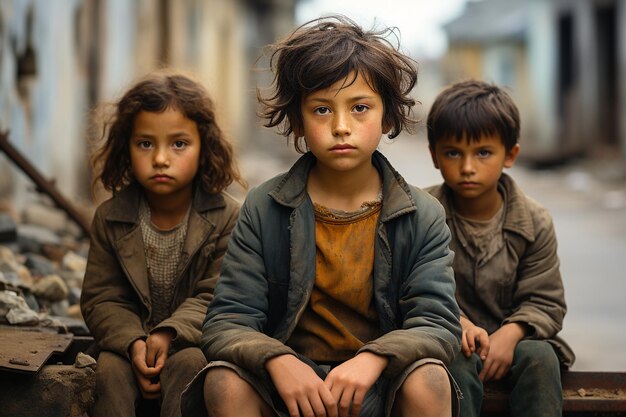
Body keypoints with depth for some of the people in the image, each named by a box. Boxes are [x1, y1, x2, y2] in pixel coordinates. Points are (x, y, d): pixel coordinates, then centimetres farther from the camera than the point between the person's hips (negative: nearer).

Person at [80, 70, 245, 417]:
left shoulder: (226, 217, -9)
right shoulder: (111, 218, -1)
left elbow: (215, 297, -12)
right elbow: (100, 298, -1)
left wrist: (170, 333, -29)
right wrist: (133, 343, -21)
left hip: (192, 340, -2)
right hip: (130, 339, 2)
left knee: (188, 364, -33)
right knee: (110, 370, -27)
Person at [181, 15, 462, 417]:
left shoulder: (423, 216, -1)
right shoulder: (263, 208, -2)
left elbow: (439, 324, -9)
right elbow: (227, 321, -6)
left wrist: (373, 358, -30)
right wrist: (277, 360, -29)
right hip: (291, 384, 1)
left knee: (428, 380, -32)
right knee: (224, 381, -29)